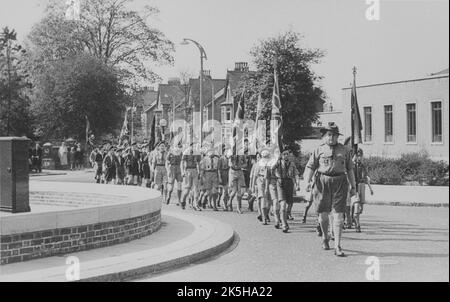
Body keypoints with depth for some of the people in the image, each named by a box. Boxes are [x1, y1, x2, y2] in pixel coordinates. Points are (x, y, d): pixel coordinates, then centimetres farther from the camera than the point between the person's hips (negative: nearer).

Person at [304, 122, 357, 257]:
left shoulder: (344, 150, 12)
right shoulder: (319, 150, 7)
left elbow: (350, 169, 15)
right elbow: (310, 167, 2)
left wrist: (353, 186, 12)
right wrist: (307, 182, -13)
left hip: (340, 182, 0)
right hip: (323, 182, 0)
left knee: (338, 215, -7)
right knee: (323, 214, 6)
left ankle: (337, 246, -6)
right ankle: (325, 237, 34)